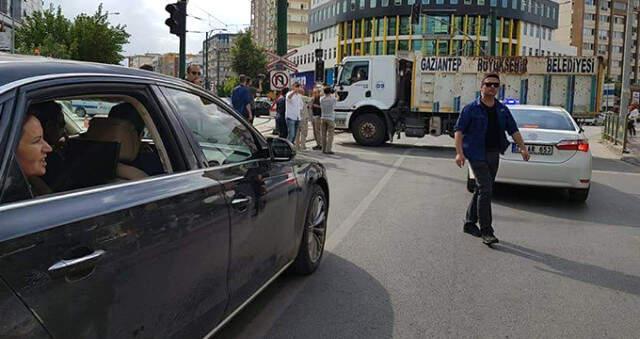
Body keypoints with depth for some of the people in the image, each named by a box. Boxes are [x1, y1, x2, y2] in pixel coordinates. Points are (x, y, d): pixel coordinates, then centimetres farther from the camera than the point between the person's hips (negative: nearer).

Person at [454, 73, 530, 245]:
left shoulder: (502, 110, 11)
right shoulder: (471, 108, -5)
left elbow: (513, 130, 15)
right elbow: (459, 130, -8)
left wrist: (522, 147, 3)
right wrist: (459, 152, -19)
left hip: (494, 155, 6)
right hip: (477, 155, -6)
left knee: (482, 191, 12)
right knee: (486, 190, -13)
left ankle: (469, 223, 27)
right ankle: (486, 231, -8)